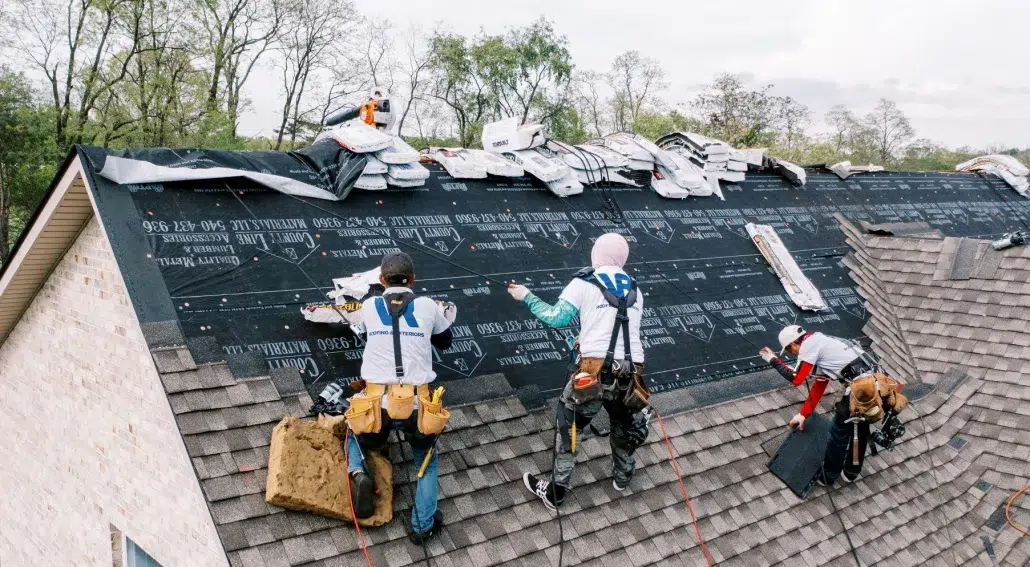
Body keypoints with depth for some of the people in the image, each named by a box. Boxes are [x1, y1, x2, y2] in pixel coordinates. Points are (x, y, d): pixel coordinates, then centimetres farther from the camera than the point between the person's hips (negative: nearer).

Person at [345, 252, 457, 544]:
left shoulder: (369, 307, 6)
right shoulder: (428, 306, 3)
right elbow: (445, 343, 20)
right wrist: (445, 318, 40)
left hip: (377, 405, 0)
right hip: (417, 405, 0)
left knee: (355, 435, 33)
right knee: (427, 459, 28)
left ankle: (358, 475, 3)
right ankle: (423, 526, 20)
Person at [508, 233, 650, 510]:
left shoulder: (584, 283, 0)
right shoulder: (634, 289, 16)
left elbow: (556, 317, -5)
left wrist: (526, 296, 7)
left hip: (595, 371, -4)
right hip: (631, 373, 4)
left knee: (569, 427, 14)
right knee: (627, 425, 28)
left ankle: (556, 491, 22)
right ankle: (622, 476, 50)